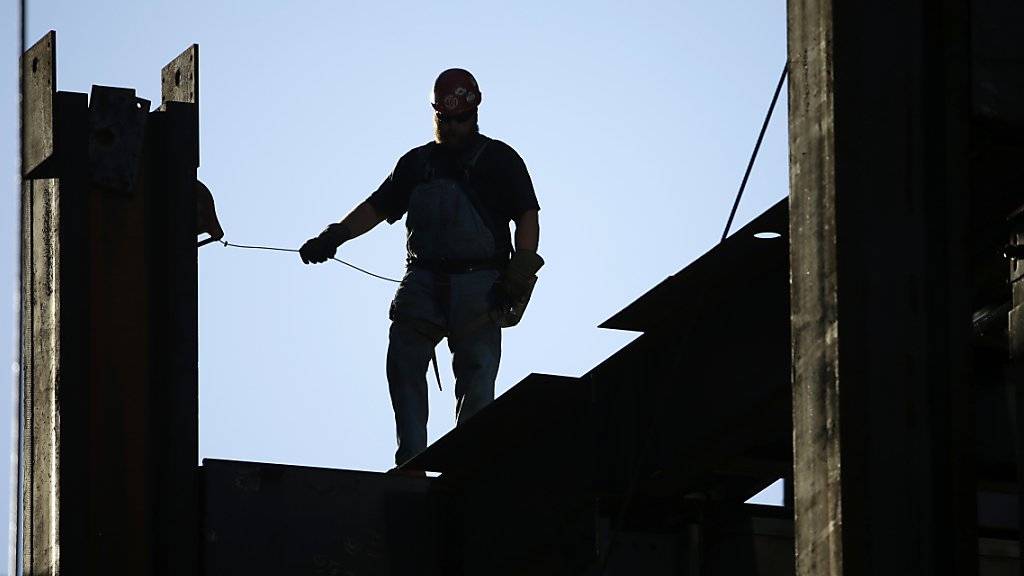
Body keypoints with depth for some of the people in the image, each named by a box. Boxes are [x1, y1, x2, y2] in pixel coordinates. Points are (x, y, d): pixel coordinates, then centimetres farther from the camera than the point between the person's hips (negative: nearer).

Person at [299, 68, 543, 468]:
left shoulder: (499, 160, 11)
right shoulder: (417, 162, 22)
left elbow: (527, 218, 3)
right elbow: (377, 207, 21)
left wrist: (518, 278, -9)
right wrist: (333, 237, 6)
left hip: (479, 283, -3)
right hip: (423, 281, 3)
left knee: (476, 372, -9)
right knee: (404, 359, -13)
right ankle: (411, 459, -15)